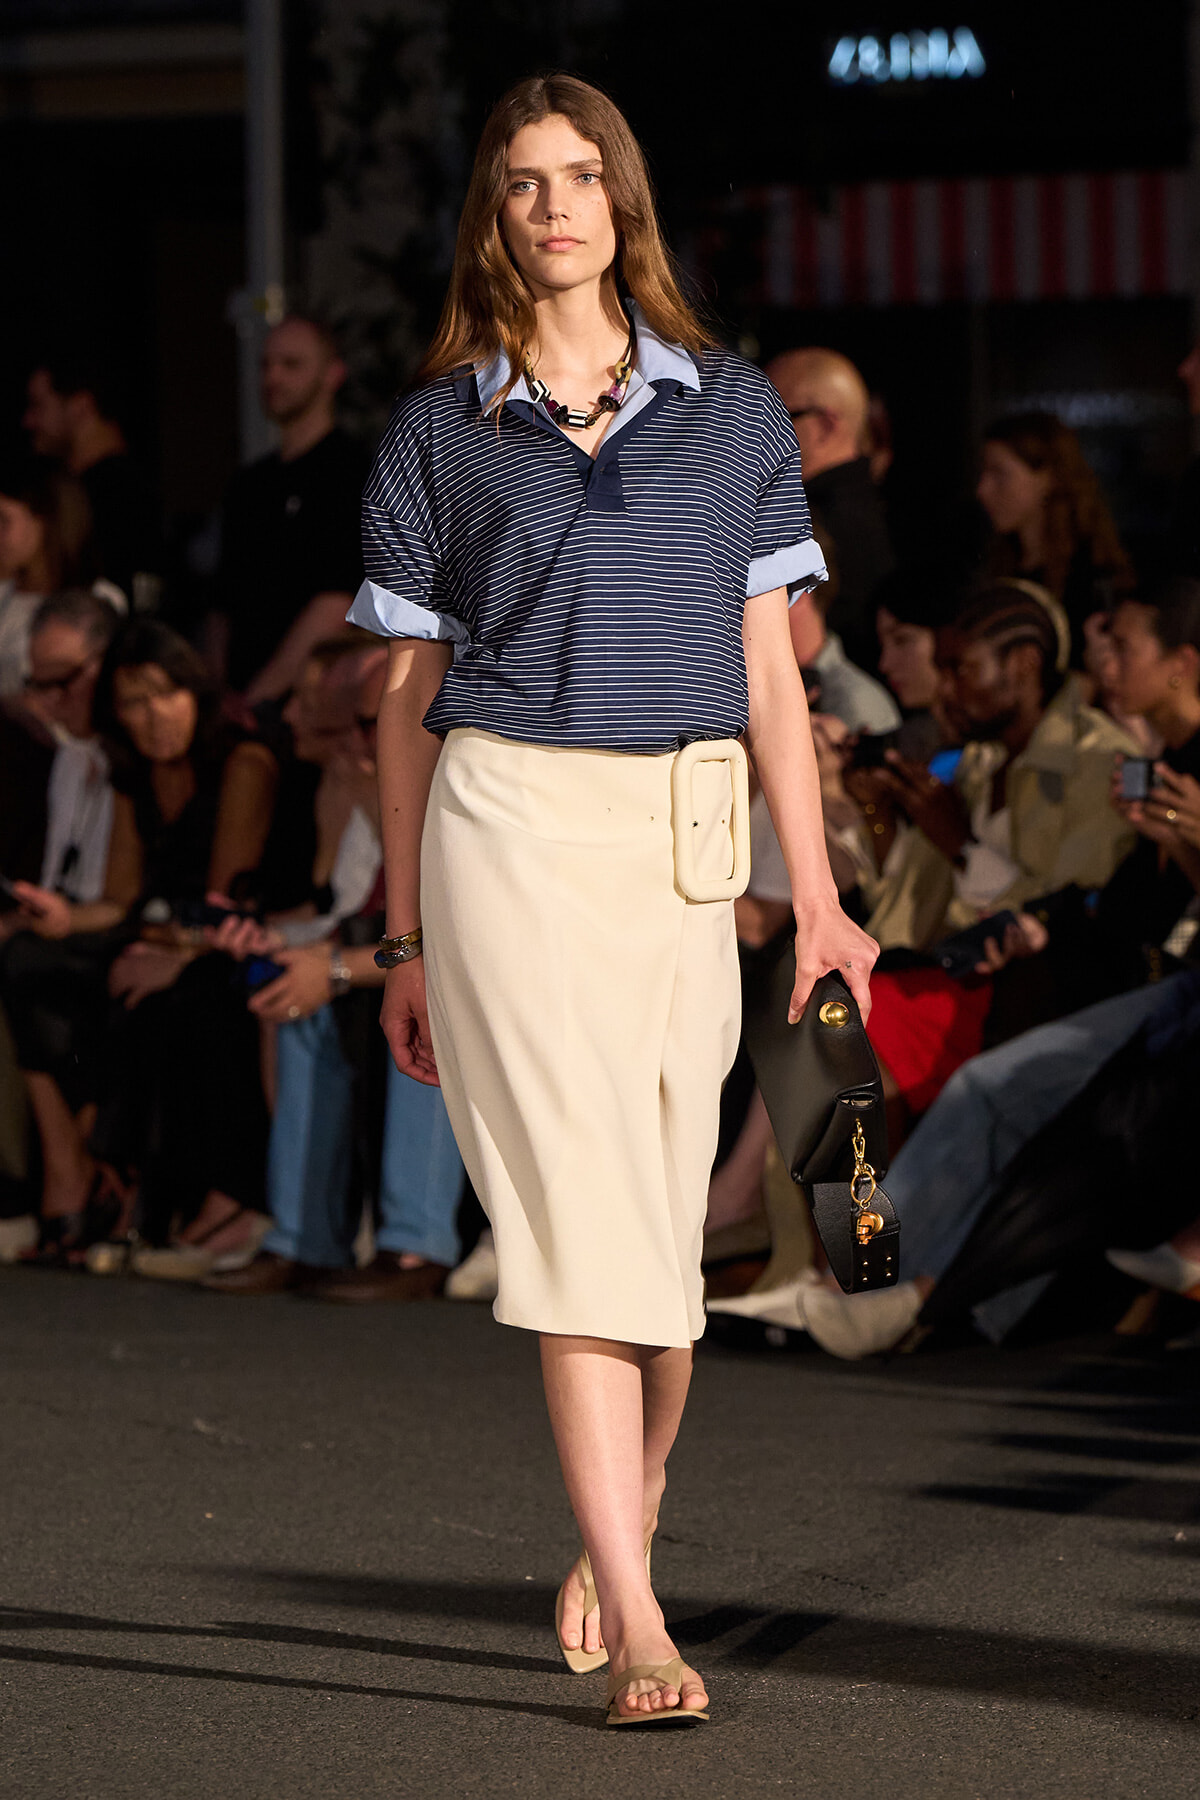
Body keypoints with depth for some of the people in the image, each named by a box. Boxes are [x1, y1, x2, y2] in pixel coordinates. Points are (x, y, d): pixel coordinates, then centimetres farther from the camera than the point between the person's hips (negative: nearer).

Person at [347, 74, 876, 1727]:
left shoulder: (733, 411, 11)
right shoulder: (438, 431, 7)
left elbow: (770, 667, 10)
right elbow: (408, 695, 9)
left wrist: (817, 895, 4)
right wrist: (405, 937, 8)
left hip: (686, 842, 2)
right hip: (512, 826, -2)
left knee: (663, 1226, 8)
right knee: (583, 1210, -12)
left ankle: (617, 1540, 33)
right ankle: (636, 1635, -15)